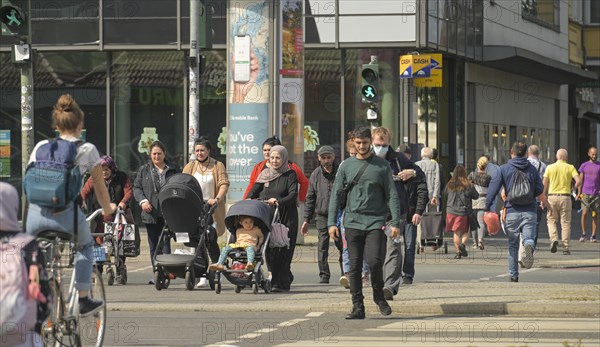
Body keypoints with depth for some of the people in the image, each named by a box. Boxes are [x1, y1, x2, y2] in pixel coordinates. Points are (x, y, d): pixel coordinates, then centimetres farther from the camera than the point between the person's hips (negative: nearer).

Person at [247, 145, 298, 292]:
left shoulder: (290, 175, 0)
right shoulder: (265, 173, 13)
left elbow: (293, 195, -11)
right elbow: (253, 191, 13)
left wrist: (278, 201, -27)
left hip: (286, 216, -4)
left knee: (283, 250, -8)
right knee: (269, 249, -1)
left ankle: (281, 282, -6)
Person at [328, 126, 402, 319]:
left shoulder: (382, 166, 5)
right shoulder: (346, 166, 10)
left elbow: (392, 196, 4)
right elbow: (336, 195, 10)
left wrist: (395, 223, -5)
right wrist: (331, 223, 1)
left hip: (376, 223, -2)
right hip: (352, 223, 2)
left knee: (375, 261, -14)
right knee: (354, 266, 0)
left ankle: (379, 296, 11)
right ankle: (358, 307, 5)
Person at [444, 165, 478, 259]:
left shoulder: (450, 185, -1)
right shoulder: (468, 185, -8)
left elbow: (444, 195, 12)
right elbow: (476, 196, 1)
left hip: (451, 212, 2)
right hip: (464, 212, -2)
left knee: (456, 232, 9)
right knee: (465, 231, 10)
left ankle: (458, 252, 5)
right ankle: (463, 243, -17)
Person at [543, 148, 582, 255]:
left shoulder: (550, 167, 4)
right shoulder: (570, 168, 2)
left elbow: (544, 184, -1)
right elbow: (579, 181, -9)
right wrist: (575, 188, 12)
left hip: (552, 196, 0)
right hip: (565, 197, 0)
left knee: (551, 220, 12)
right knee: (565, 222, 5)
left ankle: (554, 239, -12)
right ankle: (565, 247, 2)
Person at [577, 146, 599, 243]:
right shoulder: (584, 166, 9)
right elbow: (580, 180, 10)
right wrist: (579, 192, 2)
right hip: (585, 193, 0)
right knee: (584, 213, -9)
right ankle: (583, 234, 2)